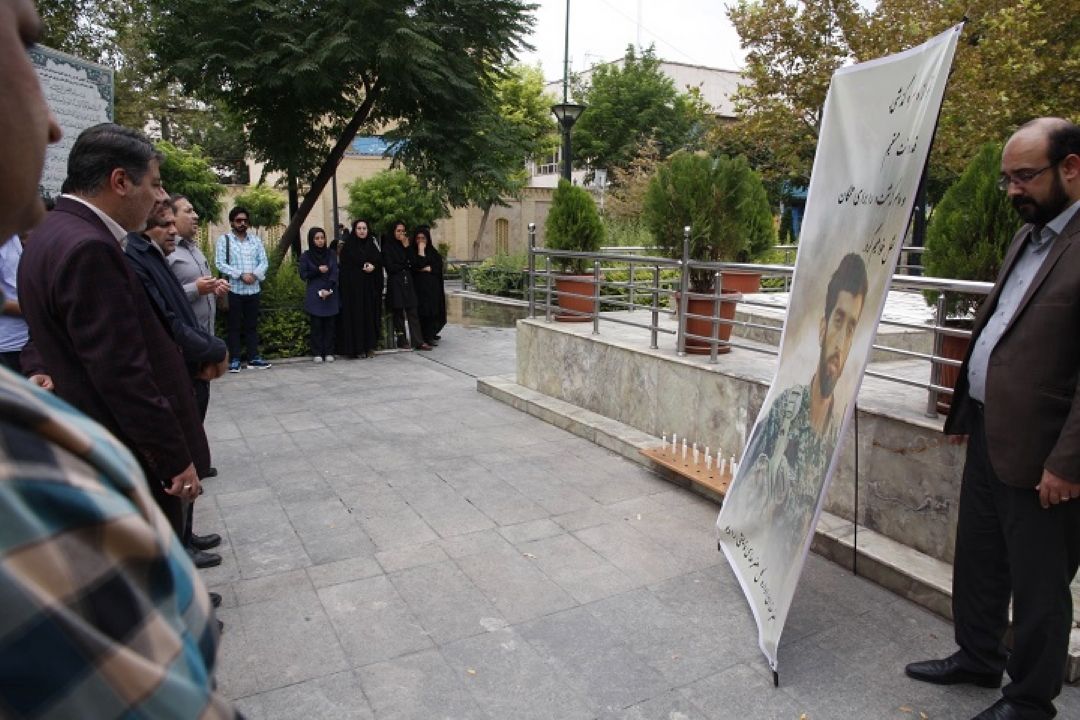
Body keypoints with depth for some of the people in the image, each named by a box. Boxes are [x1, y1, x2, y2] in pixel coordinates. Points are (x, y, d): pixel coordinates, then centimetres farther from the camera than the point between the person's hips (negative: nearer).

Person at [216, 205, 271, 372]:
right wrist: (241, 275, -17)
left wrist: (254, 274, -12)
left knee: (252, 325, 8)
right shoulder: (224, 239, 0)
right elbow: (220, 264, -8)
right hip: (233, 289, -3)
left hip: (254, 289, 4)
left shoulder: (256, 239, 12)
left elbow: (264, 261, 6)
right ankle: (234, 360, 5)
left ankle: (253, 358, 13)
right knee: (234, 326, 1)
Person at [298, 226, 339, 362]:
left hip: (331, 295, 1)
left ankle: (329, 352, 6)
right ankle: (317, 353, 3)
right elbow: (303, 275, 2)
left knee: (329, 324, 1)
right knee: (316, 325, -1)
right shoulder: (306, 256, 3)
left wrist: (328, 289, -13)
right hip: (314, 296, -1)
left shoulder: (331, 254, 7)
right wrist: (318, 270, -11)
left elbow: (335, 273, -1)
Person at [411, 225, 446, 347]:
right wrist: (421, 251, -11)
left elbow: (439, 267, 6)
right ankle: (422, 338, -3)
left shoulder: (433, 252, 13)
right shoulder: (412, 252, 1)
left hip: (433, 287, 3)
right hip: (419, 286, -3)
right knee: (421, 311, -7)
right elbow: (417, 266, -14)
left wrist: (428, 269, -7)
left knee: (433, 312, 0)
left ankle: (430, 336, 10)